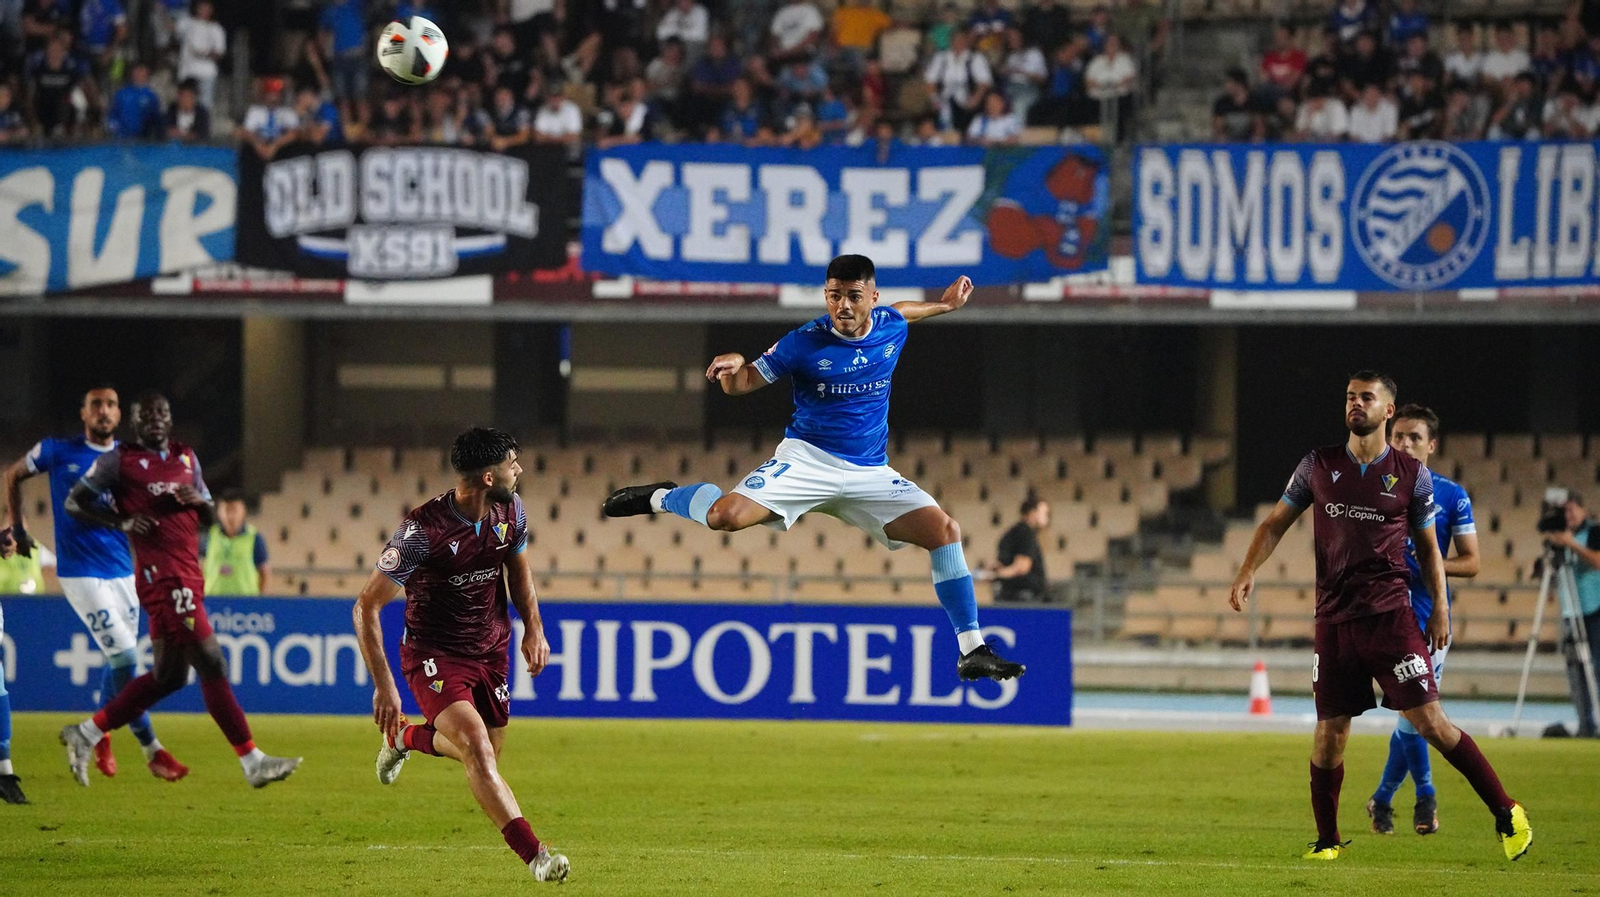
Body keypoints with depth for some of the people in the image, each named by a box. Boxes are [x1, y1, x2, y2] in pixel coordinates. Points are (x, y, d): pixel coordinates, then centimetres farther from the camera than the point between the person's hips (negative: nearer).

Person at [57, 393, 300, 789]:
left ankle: (85, 734, 21)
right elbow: (74, 502, 2)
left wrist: (199, 500, 0)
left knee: (169, 675, 12)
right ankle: (252, 762, -11)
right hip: (162, 575, -8)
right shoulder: (119, 460, -1)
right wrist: (122, 522, -12)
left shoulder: (186, 458, 17)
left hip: (188, 576, 8)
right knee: (211, 665, -11)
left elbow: (210, 517, 24)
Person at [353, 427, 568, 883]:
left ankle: (406, 738, 46)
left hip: (490, 649, 7)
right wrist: (383, 686, -22)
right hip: (434, 655, -7)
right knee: (478, 751, -23)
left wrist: (533, 628, 5)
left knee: (486, 753, 17)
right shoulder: (423, 530, -27)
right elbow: (366, 606, -20)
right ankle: (536, 857, -26)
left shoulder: (510, 511, -7)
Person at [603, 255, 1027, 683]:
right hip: (808, 459, -4)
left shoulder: (891, 328, 2)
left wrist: (943, 304, 36)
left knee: (945, 532, -12)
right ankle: (660, 497, 10)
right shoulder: (805, 343, -11)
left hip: (870, 472, 4)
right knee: (726, 516, -27)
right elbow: (744, 384, -6)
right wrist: (733, 366, -27)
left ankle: (973, 651, -4)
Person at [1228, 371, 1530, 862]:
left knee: (1429, 720, -9)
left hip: (1391, 614, -2)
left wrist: (1440, 611, 5)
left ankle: (1506, 814, -1)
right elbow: (1276, 523, 14)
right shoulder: (1318, 466, 7)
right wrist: (1248, 572, -1)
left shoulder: (1412, 475, 3)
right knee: (1329, 731, 2)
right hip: (1333, 619, 2)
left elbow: (1428, 549, 11)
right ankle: (1327, 841, 17)